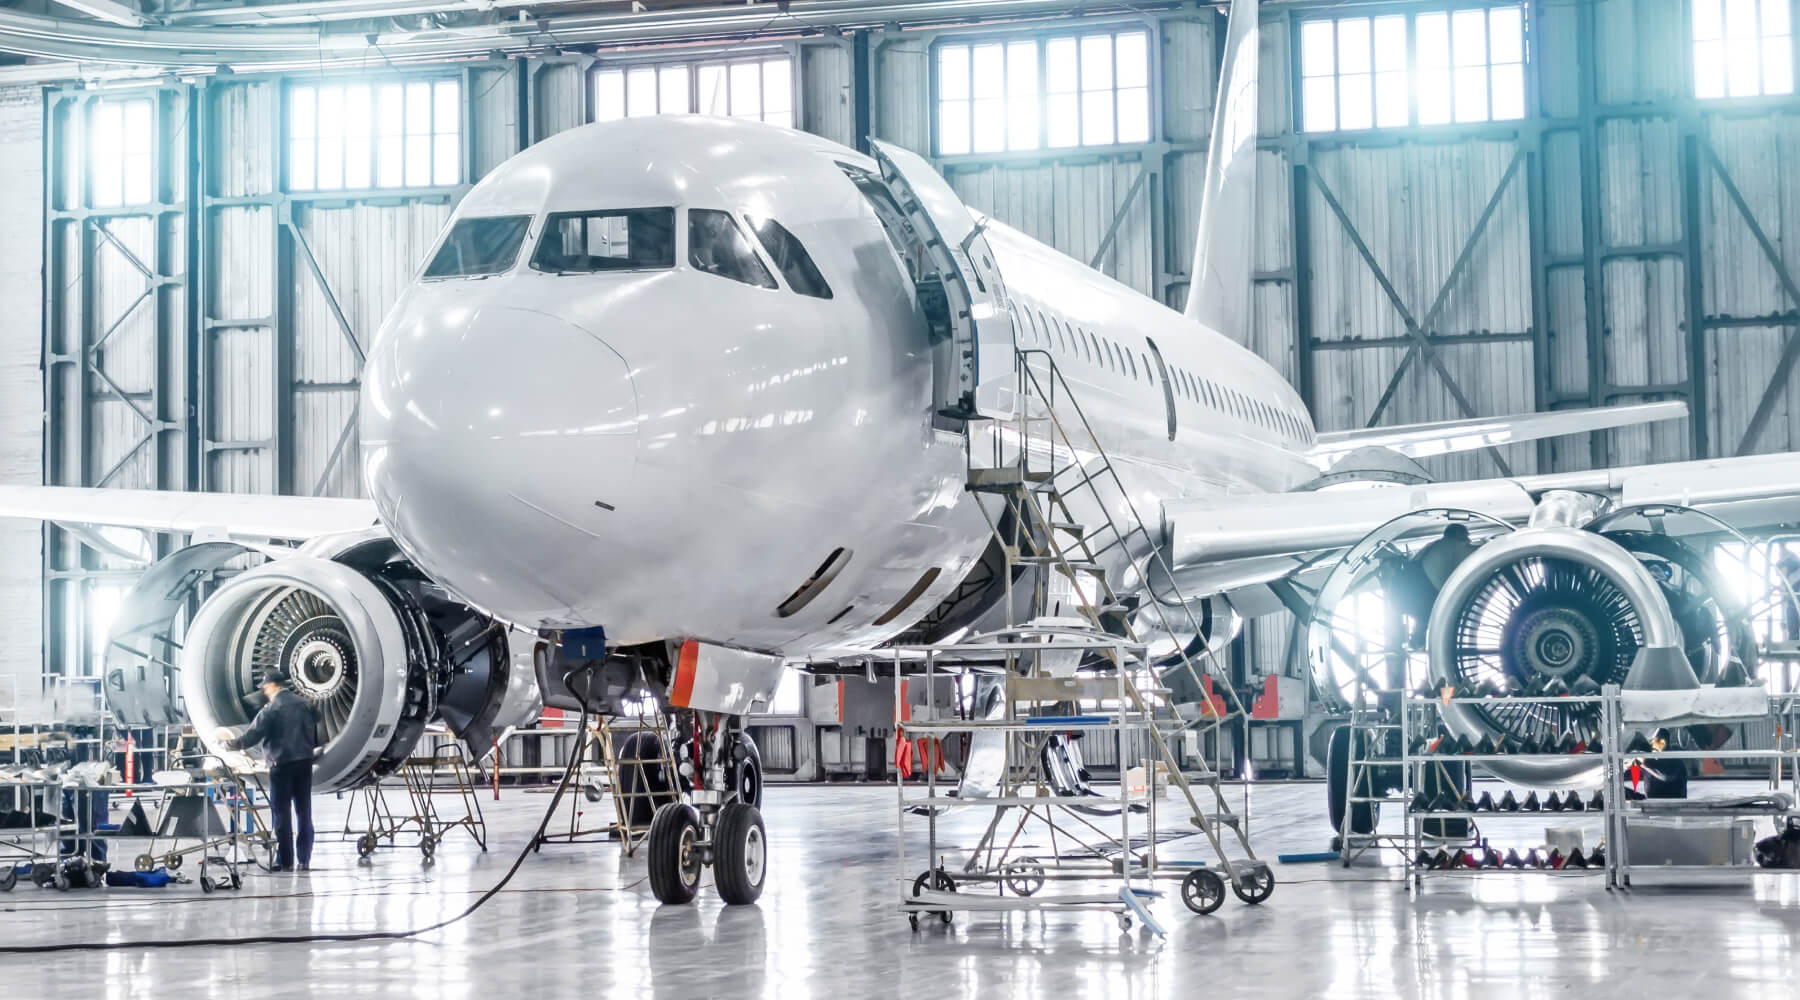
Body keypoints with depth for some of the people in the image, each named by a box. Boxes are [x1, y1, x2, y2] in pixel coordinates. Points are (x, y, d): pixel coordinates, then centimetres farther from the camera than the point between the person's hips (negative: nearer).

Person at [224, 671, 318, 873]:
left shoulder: (271, 710, -10)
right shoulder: (303, 704, 7)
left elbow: (251, 737, -10)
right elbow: (313, 731, 13)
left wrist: (230, 744, 3)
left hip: (282, 764, -5)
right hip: (304, 762, 5)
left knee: (282, 814, 1)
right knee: (304, 813, 8)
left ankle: (285, 862, 1)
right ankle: (304, 860, 9)